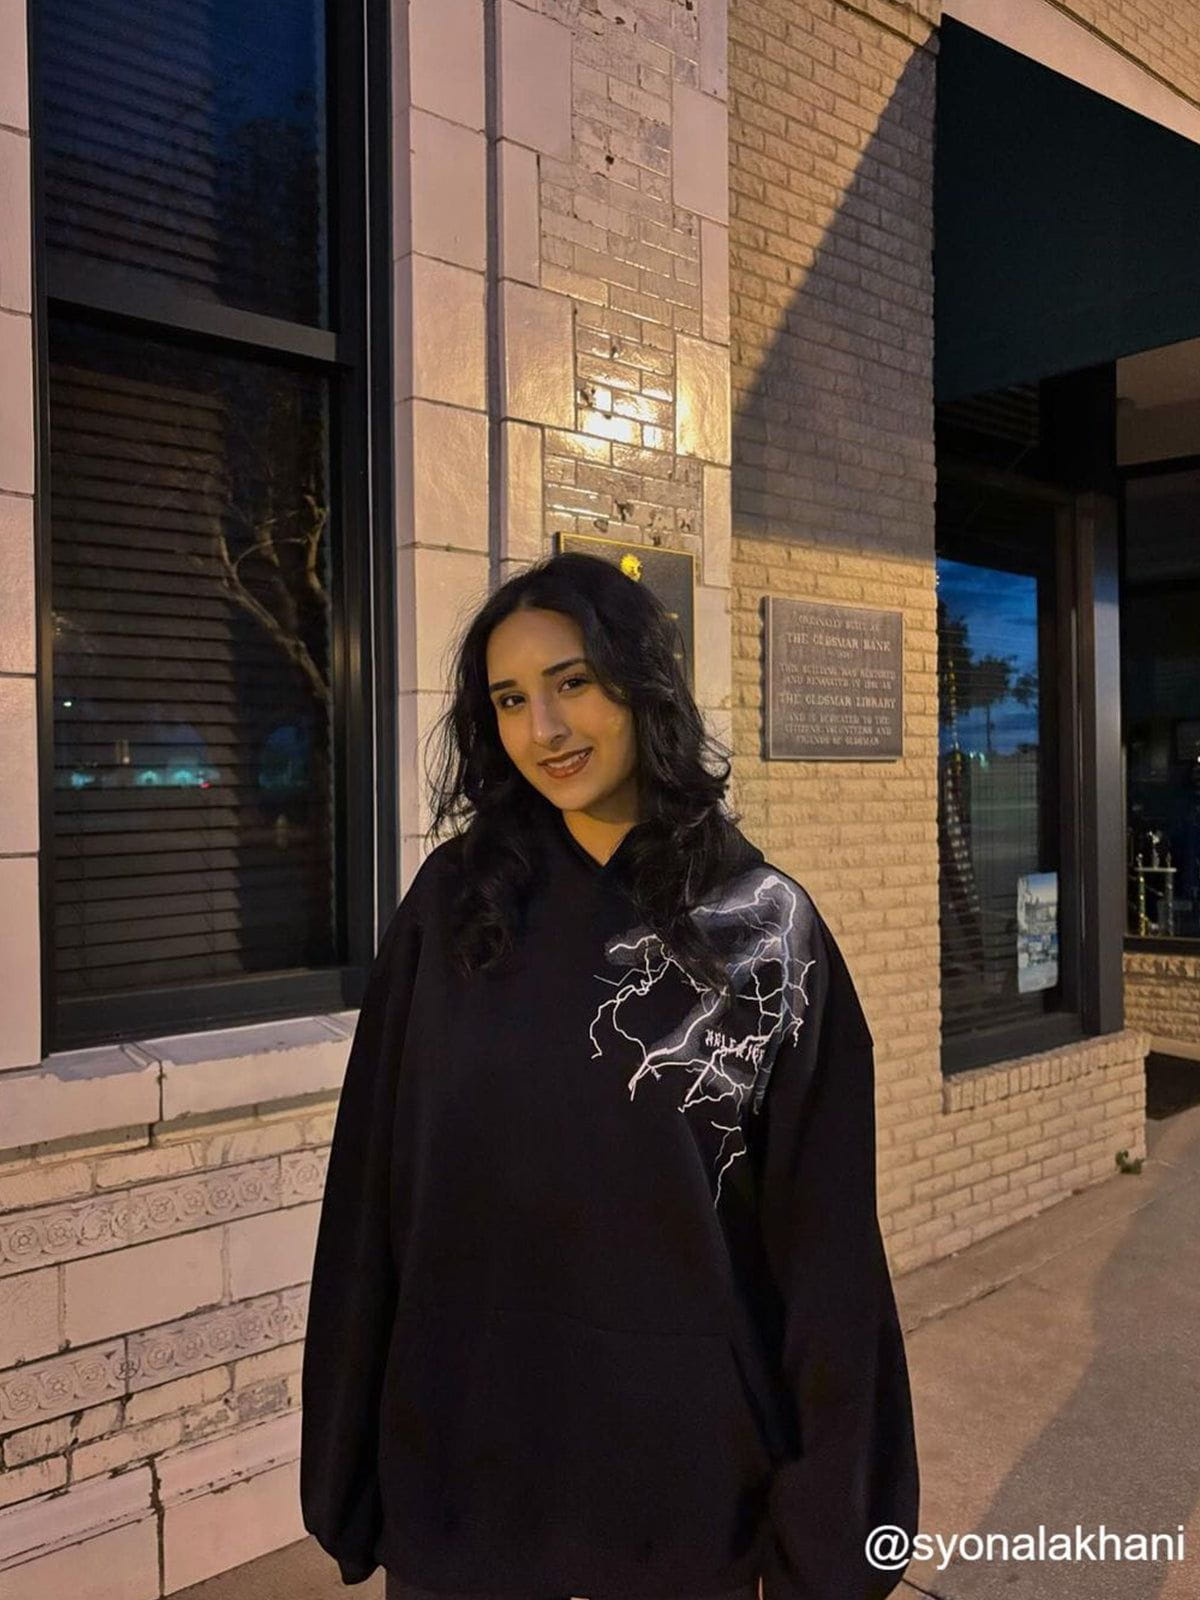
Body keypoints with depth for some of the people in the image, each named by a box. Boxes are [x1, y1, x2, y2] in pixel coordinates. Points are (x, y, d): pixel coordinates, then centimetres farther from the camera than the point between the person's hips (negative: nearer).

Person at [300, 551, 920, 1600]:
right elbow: (374, 1180, -3)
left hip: (685, 1449, -1)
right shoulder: (454, 897, -5)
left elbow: (822, 1237, -6)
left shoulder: (769, 928, -9)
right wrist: (347, 1469, -1)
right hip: (462, 1444, 1)